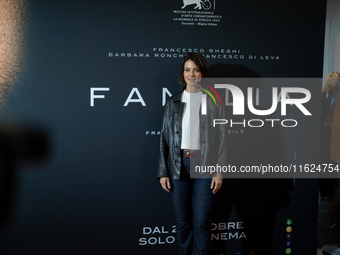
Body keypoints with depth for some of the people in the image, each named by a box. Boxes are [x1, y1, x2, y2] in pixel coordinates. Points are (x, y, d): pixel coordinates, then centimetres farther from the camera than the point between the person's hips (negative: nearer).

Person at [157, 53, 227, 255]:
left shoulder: (214, 101, 3)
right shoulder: (173, 102, 10)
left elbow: (222, 138, 0)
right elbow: (165, 138, 9)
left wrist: (220, 171, -6)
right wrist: (163, 172, 4)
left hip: (204, 165, -2)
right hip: (179, 165, 3)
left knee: (202, 223, 1)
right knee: (182, 222, 10)